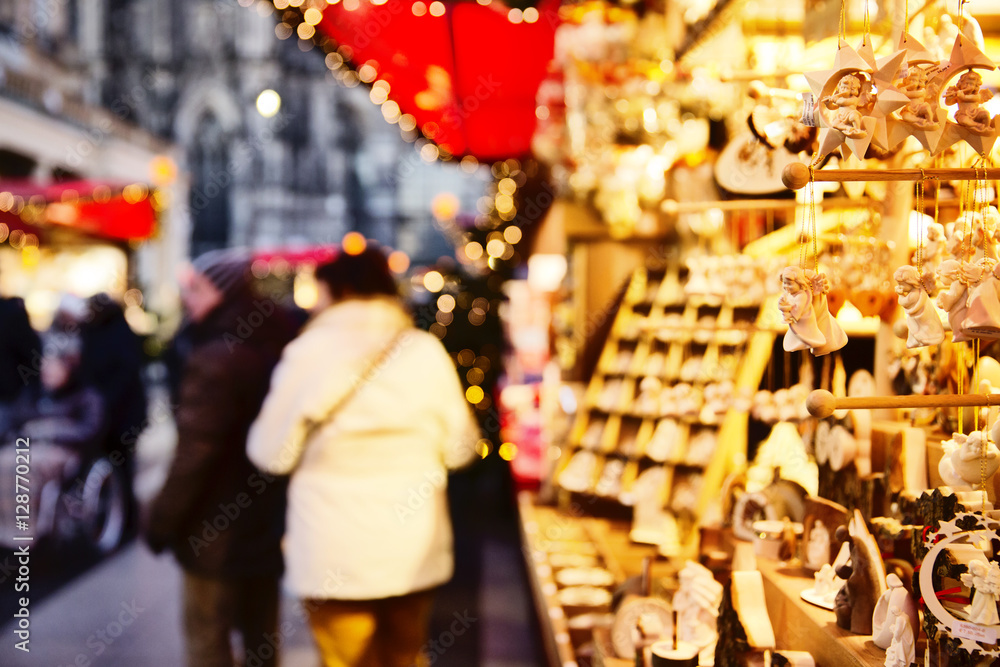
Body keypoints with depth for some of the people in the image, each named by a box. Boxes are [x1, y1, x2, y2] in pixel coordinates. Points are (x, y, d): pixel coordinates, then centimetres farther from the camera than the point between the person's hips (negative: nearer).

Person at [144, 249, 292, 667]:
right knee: (260, 632, 17)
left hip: (216, 529, -8)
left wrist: (161, 520, -11)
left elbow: (194, 453, -22)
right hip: (268, 519, 8)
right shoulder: (276, 347, 5)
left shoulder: (215, 359, -21)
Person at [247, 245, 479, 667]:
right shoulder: (426, 351, -3)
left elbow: (272, 453, -7)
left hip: (335, 556, -3)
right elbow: (459, 448, 1)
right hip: (416, 552, 3)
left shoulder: (308, 352, -9)